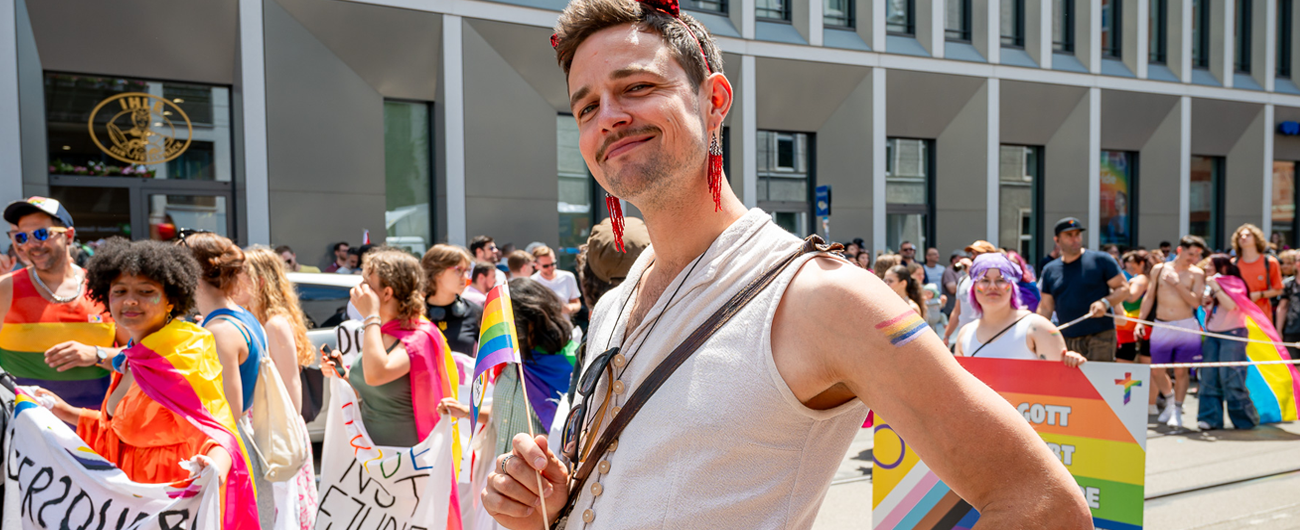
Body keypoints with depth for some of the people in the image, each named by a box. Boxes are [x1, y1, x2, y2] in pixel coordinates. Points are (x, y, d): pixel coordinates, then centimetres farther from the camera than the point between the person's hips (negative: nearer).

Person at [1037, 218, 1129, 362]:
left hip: (1100, 337, -4)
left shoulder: (1101, 260, 1)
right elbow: (1045, 308, 13)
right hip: (1066, 341, 4)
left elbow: (1124, 288, 1)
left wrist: (1105, 302, -17)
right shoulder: (1050, 270, 12)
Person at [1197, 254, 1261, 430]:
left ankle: (1244, 419, 3)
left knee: (1230, 377, -9)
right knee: (1210, 376, -1)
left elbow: (1231, 306, -20)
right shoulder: (1214, 284, 17)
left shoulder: (1235, 283, -5)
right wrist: (1207, 302, 4)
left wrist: (1216, 288, -19)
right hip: (1213, 334, 7)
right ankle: (1210, 418, -1)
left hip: (1232, 333, -7)